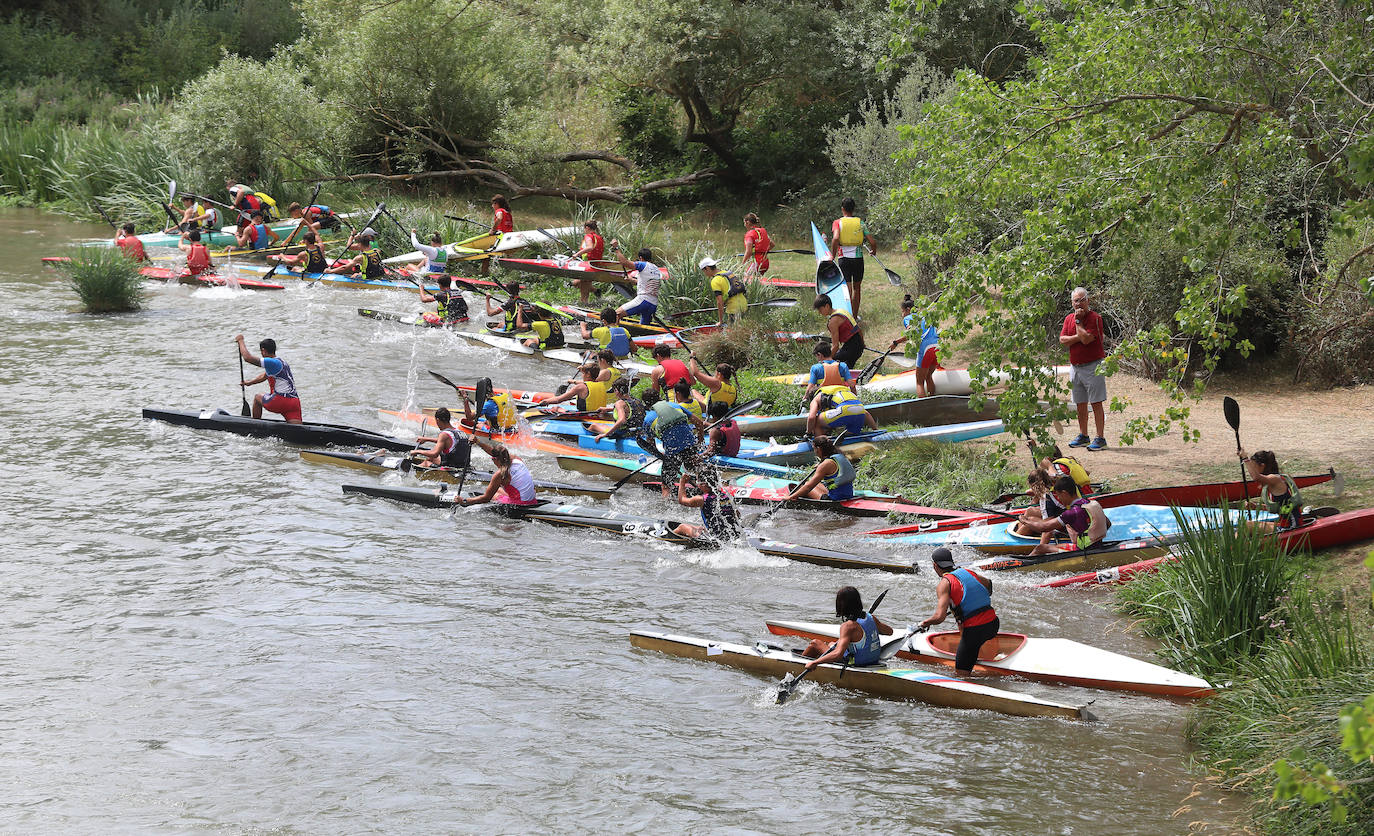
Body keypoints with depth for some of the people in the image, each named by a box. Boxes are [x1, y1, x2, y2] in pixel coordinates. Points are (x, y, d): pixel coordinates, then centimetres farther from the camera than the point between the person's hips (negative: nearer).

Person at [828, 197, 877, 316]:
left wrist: (833, 256, -9)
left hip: (843, 258, -2)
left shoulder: (838, 222, -1)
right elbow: (872, 242, 1)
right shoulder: (860, 222, 5)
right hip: (858, 258, 2)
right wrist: (873, 251, 23)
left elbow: (835, 238, -20)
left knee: (847, 289, -4)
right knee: (857, 287, 19)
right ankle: (855, 316, 27)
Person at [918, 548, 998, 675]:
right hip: (993, 625, 7)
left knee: (961, 673, 2)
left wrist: (926, 623, 3)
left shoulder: (944, 583, -5)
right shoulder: (970, 573, 14)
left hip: (974, 631, -7)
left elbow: (940, 617, -16)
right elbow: (989, 585, 36)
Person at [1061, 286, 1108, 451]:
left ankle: (1100, 438, -6)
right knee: (1080, 404, 13)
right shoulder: (1069, 318, 11)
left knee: (1096, 403, -7)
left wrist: (1078, 321, -11)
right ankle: (1083, 436, 23)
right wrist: (1080, 337, -12)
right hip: (1075, 367, 7)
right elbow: (1063, 340, 0)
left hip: (1092, 366, -7)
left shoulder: (1095, 318, -9)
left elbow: (1086, 339, -21)